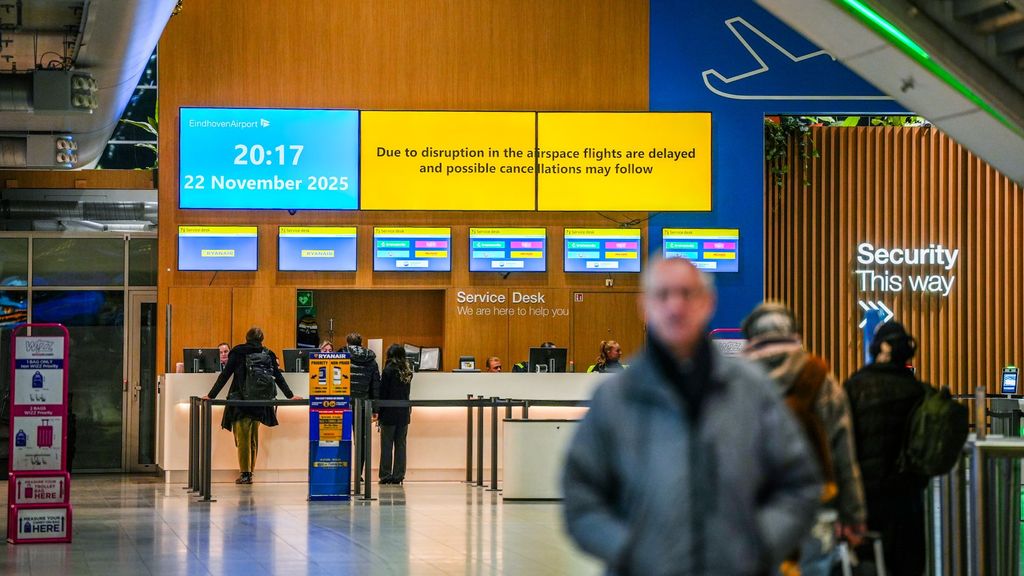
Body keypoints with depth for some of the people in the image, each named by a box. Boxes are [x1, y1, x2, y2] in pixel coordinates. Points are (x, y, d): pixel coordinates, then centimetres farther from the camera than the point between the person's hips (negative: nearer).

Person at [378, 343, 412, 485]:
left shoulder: (389, 370, -9)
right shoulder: (408, 371, 7)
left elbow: (383, 392, -9)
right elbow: (406, 392, 9)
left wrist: (379, 412, -4)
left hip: (390, 412, -5)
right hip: (404, 411, 5)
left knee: (387, 446, 1)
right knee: (401, 445, 7)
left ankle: (386, 475, 0)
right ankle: (398, 476, 7)